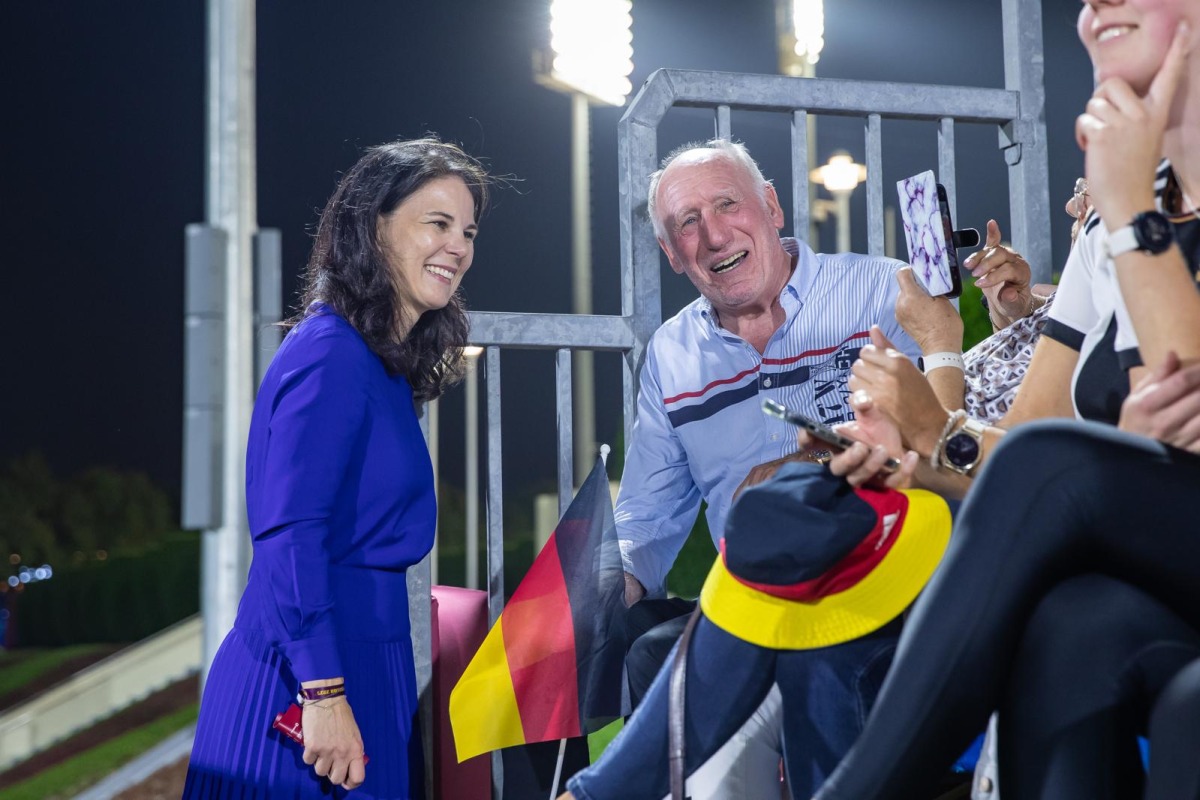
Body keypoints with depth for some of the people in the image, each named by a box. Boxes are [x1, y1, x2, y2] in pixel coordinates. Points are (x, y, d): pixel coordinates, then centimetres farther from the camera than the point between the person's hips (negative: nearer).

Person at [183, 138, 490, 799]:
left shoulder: (385, 365, 14)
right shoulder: (332, 354, -15)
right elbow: (290, 537, -22)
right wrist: (323, 695, -25)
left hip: (364, 664, 9)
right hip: (303, 682, -9)